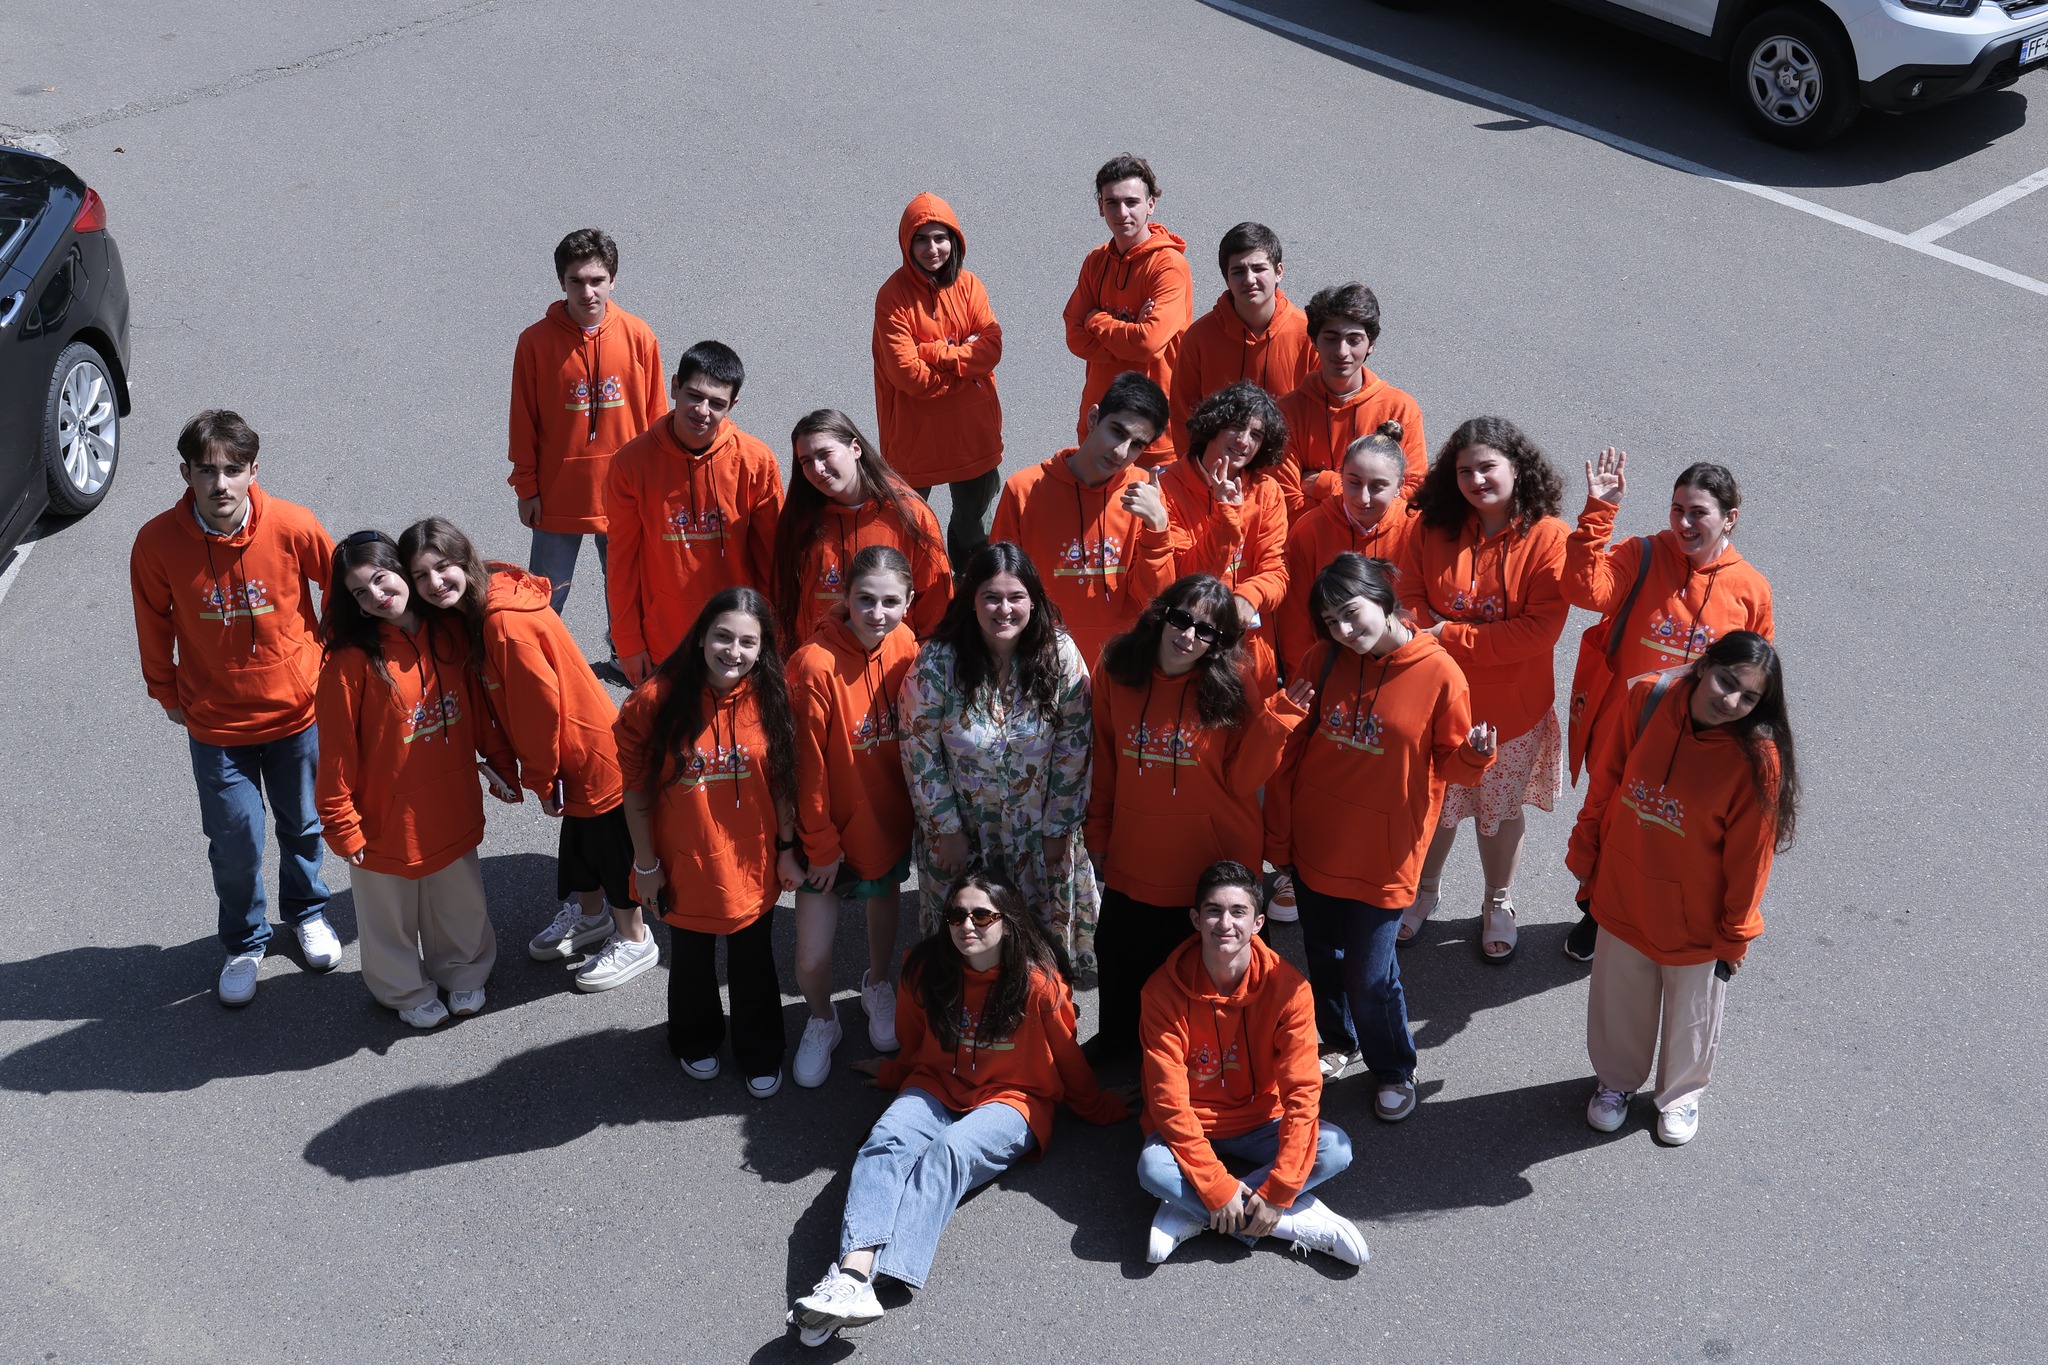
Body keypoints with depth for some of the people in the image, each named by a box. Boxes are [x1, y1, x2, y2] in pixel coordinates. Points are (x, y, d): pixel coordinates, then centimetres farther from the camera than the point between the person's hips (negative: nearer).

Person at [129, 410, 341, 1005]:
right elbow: (155, 625, -1)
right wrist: (167, 693, 10)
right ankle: (245, 943, 35)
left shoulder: (293, 526, -21)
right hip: (216, 722, -1)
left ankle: (306, 910, 49)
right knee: (235, 844, 7)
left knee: (303, 826, 20)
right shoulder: (157, 543, -19)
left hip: (297, 711, 1)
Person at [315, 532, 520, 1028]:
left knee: (458, 901, 23)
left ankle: (462, 973, 49)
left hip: (453, 809, 4)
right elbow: (337, 751, -17)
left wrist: (502, 765, 11)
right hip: (387, 817, -4)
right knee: (392, 912, 16)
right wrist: (342, 823, -15)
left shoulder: (448, 635, -6)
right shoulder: (351, 660, -21)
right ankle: (406, 990, 42)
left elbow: (479, 709, 5)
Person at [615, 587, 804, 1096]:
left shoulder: (771, 698, -14)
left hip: (753, 865, 1)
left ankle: (760, 1053, 44)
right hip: (684, 865, -1)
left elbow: (782, 783, -3)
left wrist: (787, 849, 1)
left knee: (754, 963, 20)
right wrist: (645, 862, -6)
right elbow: (637, 791, -11)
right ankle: (696, 1041, 51)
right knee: (692, 960, 23)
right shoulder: (656, 700, -20)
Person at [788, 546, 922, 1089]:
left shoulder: (903, 645, -11)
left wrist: (916, 807, 7)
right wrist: (820, 845, -10)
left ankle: (877, 986, 57)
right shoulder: (815, 664, -27)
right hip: (832, 825, -5)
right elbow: (809, 765, -18)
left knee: (885, 903, 27)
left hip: (887, 815, 5)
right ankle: (822, 1020, 31)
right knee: (812, 956, -2)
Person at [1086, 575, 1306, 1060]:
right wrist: (1098, 836, 11)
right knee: (1121, 981, 21)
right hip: (1132, 868, 3)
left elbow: (1241, 779, -13)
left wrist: (1278, 716, -24)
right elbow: (1104, 766, 6)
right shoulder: (1116, 671, -6)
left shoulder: (1234, 682, -12)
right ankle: (1113, 1056, 48)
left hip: (1213, 872, -3)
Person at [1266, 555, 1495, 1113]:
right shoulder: (1322, 661, -4)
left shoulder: (1438, 673, -14)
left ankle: (1394, 1071, 30)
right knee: (1324, 959, 20)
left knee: (1369, 974, 3)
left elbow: (1451, 764, -5)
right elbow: (1289, 751, 5)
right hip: (1314, 845, 4)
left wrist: (1476, 755, -26)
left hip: (1383, 855, -4)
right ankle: (1340, 1045, 47)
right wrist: (1278, 832, -2)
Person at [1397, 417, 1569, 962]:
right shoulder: (1432, 529, -8)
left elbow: (1541, 629, -22)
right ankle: (1423, 890, 44)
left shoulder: (1548, 537, -17)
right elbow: (1409, 601, -4)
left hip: (1512, 708, -2)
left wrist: (1451, 637, -23)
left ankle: (1499, 904, 40)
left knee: (1501, 810, 17)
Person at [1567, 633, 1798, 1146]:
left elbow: (1748, 859, -16)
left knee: (1690, 1015, 24)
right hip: (1623, 898, 2)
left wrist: (1735, 936, -7)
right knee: (1619, 1001, 26)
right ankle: (1617, 1079, 55)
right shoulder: (1646, 701, -20)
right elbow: (1604, 786, -5)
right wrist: (1585, 855, 5)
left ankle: (1681, 1094, 53)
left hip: (1695, 919, -2)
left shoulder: (1756, 759, -27)